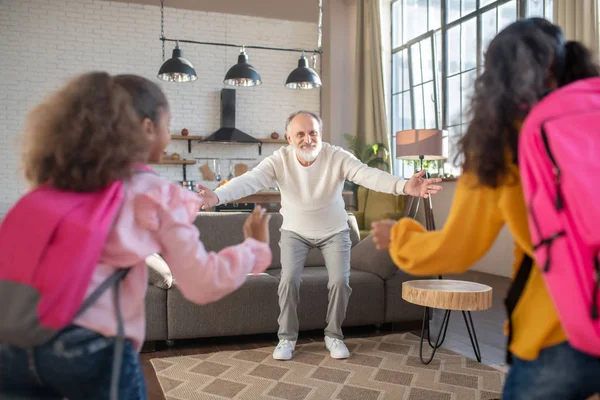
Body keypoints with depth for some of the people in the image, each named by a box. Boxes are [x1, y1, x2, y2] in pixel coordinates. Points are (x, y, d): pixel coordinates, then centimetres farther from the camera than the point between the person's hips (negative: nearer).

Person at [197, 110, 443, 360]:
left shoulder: (337, 157, -23)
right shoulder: (279, 161, -22)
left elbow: (369, 175, -38)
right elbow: (248, 181, -36)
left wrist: (404, 186, -57)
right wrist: (217, 196, -56)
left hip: (334, 231, 0)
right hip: (294, 231, 0)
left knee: (340, 281, -10)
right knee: (289, 281, -13)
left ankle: (333, 335, 14)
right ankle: (287, 337, 9)